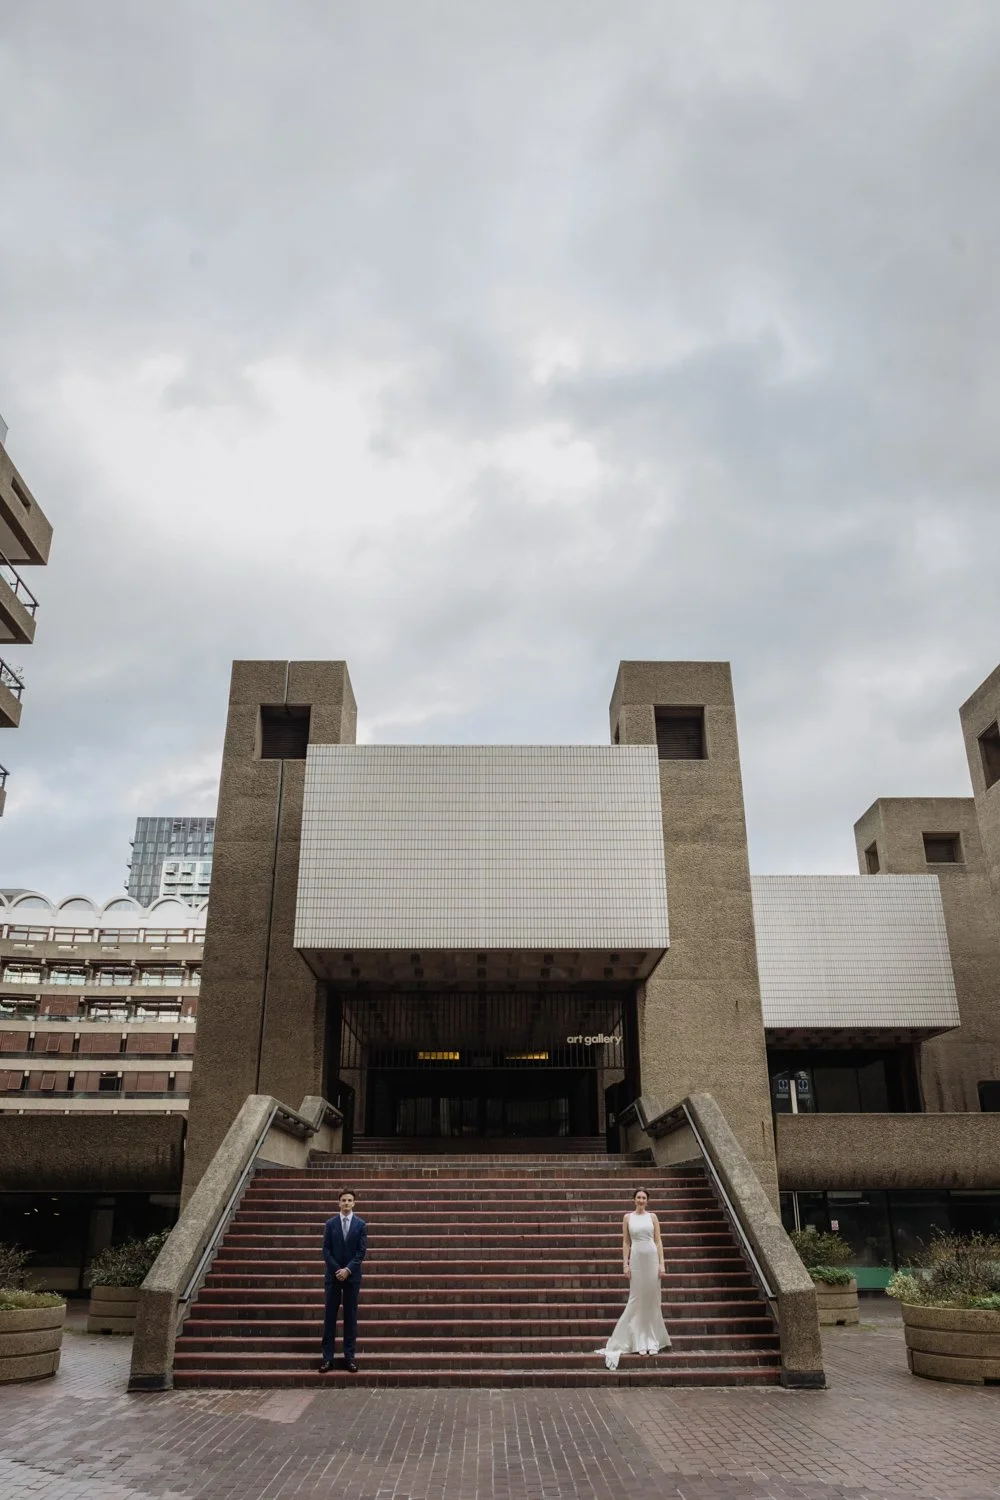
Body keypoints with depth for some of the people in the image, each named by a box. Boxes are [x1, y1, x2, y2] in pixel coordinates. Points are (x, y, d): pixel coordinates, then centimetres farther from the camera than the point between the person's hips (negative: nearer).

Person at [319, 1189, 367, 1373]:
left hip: (352, 1275, 0)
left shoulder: (361, 1224, 0)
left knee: (351, 1316, 4)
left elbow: (362, 1251, -4)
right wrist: (337, 1270, -11)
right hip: (333, 1275, 0)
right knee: (330, 1316, 1)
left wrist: (348, 1270, -13)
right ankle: (327, 1356, 5)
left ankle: (349, 1356, 9)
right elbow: (326, 1250, -1)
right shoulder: (330, 1223, 2)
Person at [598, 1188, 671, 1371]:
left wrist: (662, 1263, -4)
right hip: (636, 1259, 0)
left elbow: (658, 1241, 4)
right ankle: (640, 1341, 10)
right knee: (637, 1299, 0)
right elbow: (626, 1242, 4)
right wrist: (625, 1264, -3)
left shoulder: (652, 1217, 5)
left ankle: (652, 1340, 16)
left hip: (652, 1259, 1)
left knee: (652, 1299, 4)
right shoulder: (627, 1217, 4)